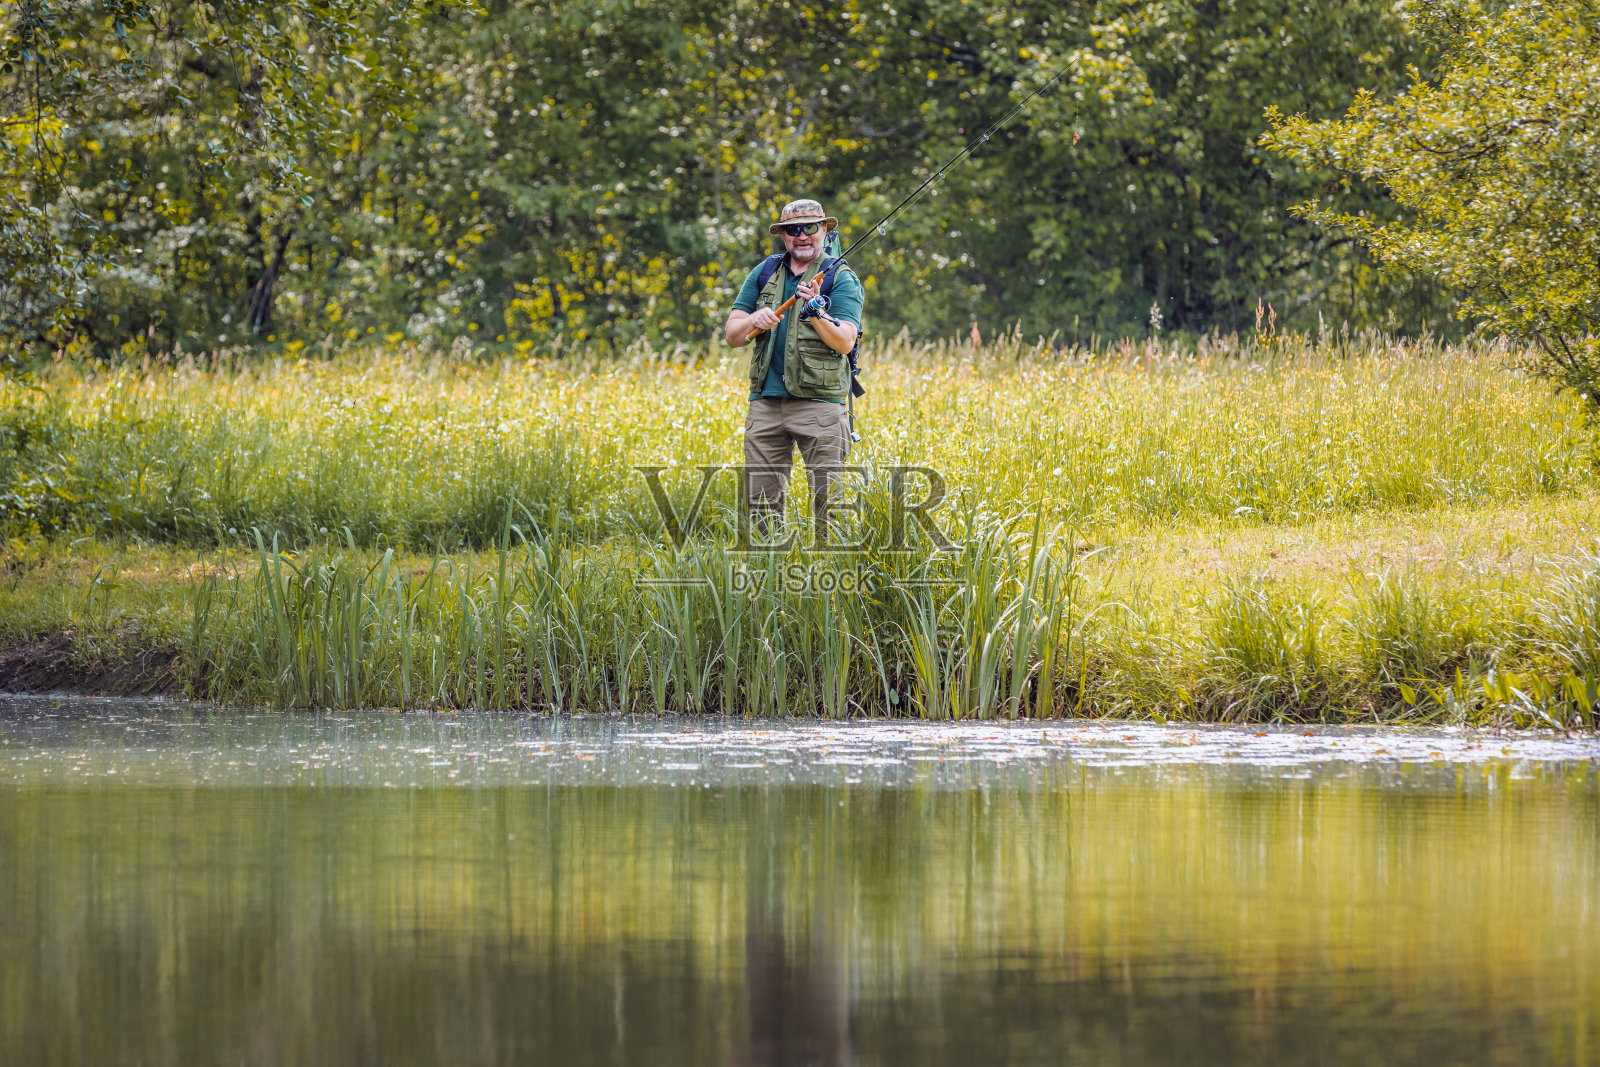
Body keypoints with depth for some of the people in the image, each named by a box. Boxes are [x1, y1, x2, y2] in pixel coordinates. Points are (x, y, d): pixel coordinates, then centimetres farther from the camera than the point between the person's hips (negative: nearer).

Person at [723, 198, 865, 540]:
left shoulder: (841, 279, 1)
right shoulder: (763, 275, 14)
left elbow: (845, 341, -11)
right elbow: (731, 335, 12)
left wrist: (815, 313, -26)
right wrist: (753, 320, -9)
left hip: (819, 403, -4)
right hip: (766, 402, 4)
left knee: (829, 500, -8)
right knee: (761, 502, 4)